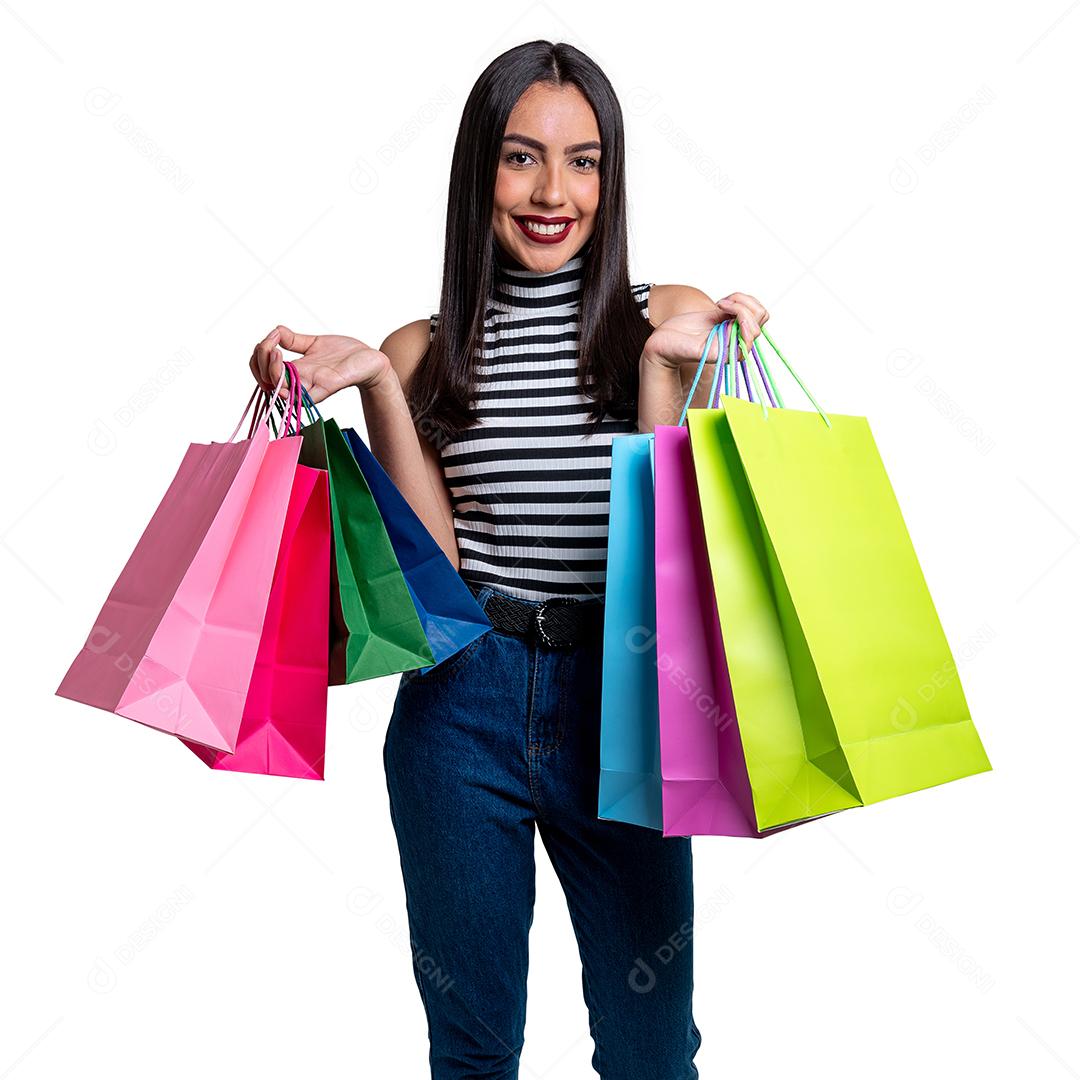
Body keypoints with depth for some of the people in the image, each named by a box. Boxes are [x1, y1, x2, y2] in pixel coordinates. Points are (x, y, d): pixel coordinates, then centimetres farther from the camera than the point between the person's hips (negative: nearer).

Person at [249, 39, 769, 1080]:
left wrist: (660, 363, -16)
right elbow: (434, 553, -6)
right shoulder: (426, 349, 4)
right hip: (459, 704, 1)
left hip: (619, 697, 0)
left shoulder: (674, 321, 1)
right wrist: (377, 382, -12)